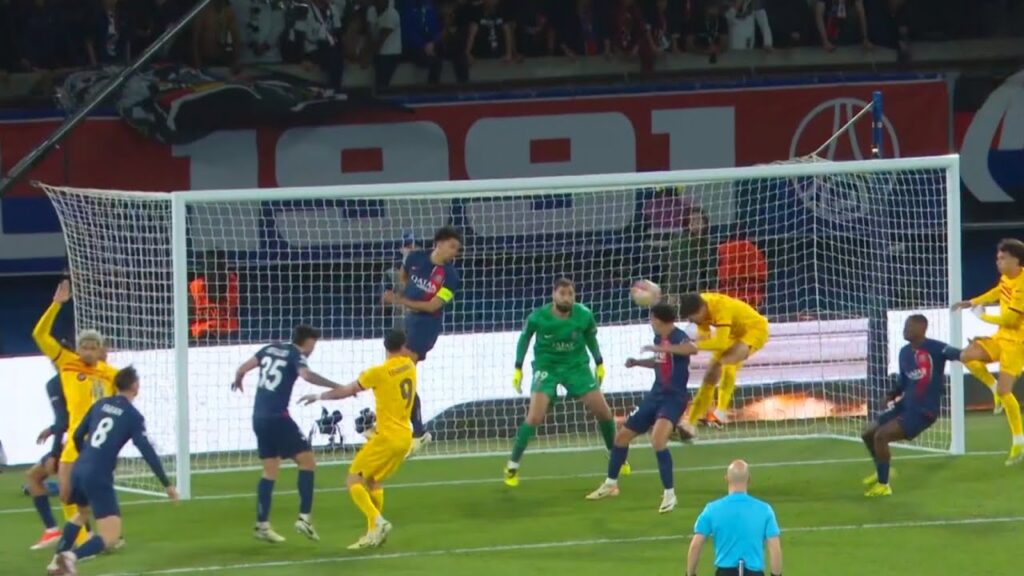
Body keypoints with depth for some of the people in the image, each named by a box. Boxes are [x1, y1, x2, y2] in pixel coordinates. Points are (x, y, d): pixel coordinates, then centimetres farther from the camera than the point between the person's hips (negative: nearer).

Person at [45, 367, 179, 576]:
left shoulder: (100, 405, 12)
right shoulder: (133, 416, -4)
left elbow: (77, 436, 19)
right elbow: (147, 452, -10)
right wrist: (167, 484, -7)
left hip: (79, 470, 7)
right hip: (99, 477, -7)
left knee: (83, 513, 36)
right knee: (111, 535, -5)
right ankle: (71, 557, -30)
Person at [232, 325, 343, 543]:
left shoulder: (270, 349, 13)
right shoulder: (296, 355, -5)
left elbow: (243, 368, 14)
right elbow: (306, 375, -27)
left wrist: (238, 381, 36)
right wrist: (336, 386, -27)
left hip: (259, 418, 7)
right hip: (277, 417, -7)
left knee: (270, 470, 16)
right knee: (307, 461, -2)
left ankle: (262, 525, 14)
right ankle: (304, 518, -11)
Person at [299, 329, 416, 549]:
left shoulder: (379, 372, -11)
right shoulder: (409, 366, 6)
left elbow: (347, 391, -1)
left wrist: (319, 397, 10)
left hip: (388, 436, -7)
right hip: (405, 438, 7)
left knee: (354, 479, -5)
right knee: (373, 481, 21)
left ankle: (377, 521, -24)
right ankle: (375, 532, 13)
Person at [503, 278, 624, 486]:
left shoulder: (584, 316, -15)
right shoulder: (537, 318, -19)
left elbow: (591, 338, 6)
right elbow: (524, 338, -1)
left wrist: (599, 364, 13)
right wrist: (518, 369, 1)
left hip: (576, 366, 2)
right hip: (547, 367, -2)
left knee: (604, 412, 2)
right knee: (535, 417, -18)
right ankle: (512, 465, -4)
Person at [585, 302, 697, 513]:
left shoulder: (677, 337, -20)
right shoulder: (659, 338, 5)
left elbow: (693, 349, -45)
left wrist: (661, 348, -46)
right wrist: (638, 362, 10)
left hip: (674, 398, -9)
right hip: (656, 394, 9)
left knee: (657, 440, -32)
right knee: (622, 436, 17)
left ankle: (669, 494, -20)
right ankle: (611, 484, 39)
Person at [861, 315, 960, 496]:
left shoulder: (935, 348, -16)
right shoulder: (904, 352, 7)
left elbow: (960, 355, -28)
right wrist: (893, 395, -3)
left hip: (924, 411, -8)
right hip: (906, 405, 8)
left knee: (880, 436, -19)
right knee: (868, 435, 15)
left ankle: (883, 485, -4)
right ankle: (881, 472, 42)